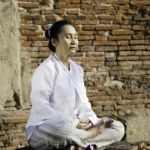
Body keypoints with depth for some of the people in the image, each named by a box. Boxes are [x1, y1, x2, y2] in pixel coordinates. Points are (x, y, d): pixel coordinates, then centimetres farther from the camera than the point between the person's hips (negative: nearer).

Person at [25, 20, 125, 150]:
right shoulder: (46, 69, -11)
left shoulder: (77, 69, 13)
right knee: (58, 126, -44)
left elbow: (83, 103, 12)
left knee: (118, 128, -2)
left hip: (70, 128, 8)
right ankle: (90, 134, -15)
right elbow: (41, 107, -20)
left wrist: (89, 120, -10)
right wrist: (73, 123, -24)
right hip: (44, 130, -7)